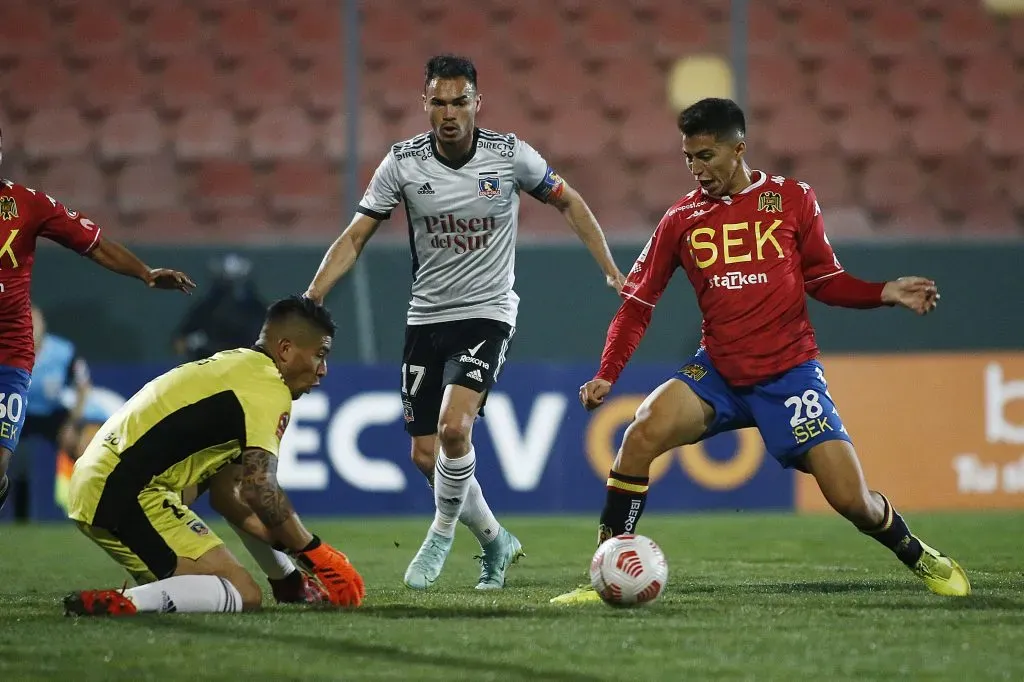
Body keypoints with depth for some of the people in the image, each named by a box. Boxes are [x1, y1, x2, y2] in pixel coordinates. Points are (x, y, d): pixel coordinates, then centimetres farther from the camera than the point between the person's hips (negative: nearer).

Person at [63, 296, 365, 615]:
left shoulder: (234, 365, 23)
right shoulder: (269, 388, -7)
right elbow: (259, 489, -19)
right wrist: (313, 552, -7)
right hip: (129, 494, -11)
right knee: (244, 595, -17)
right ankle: (117, 604, -30)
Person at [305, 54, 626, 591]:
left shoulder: (509, 154, -9)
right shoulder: (402, 163, -6)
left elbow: (569, 203, 7)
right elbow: (355, 237, -1)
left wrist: (611, 271, 1)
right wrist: (310, 298, -13)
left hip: (486, 313, -3)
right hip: (426, 318, 3)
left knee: (453, 425, -26)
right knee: (425, 456, 4)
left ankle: (442, 532, -1)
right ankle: (495, 541, 28)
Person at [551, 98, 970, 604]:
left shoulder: (791, 199, 1)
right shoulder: (681, 219, 4)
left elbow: (824, 280, 8)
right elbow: (638, 303, 7)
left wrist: (883, 293, -8)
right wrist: (607, 374, -4)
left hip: (789, 371, -2)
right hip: (719, 372, 2)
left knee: (851, 499, -11)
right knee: (643, 432, -26)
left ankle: (920, 558, 22)